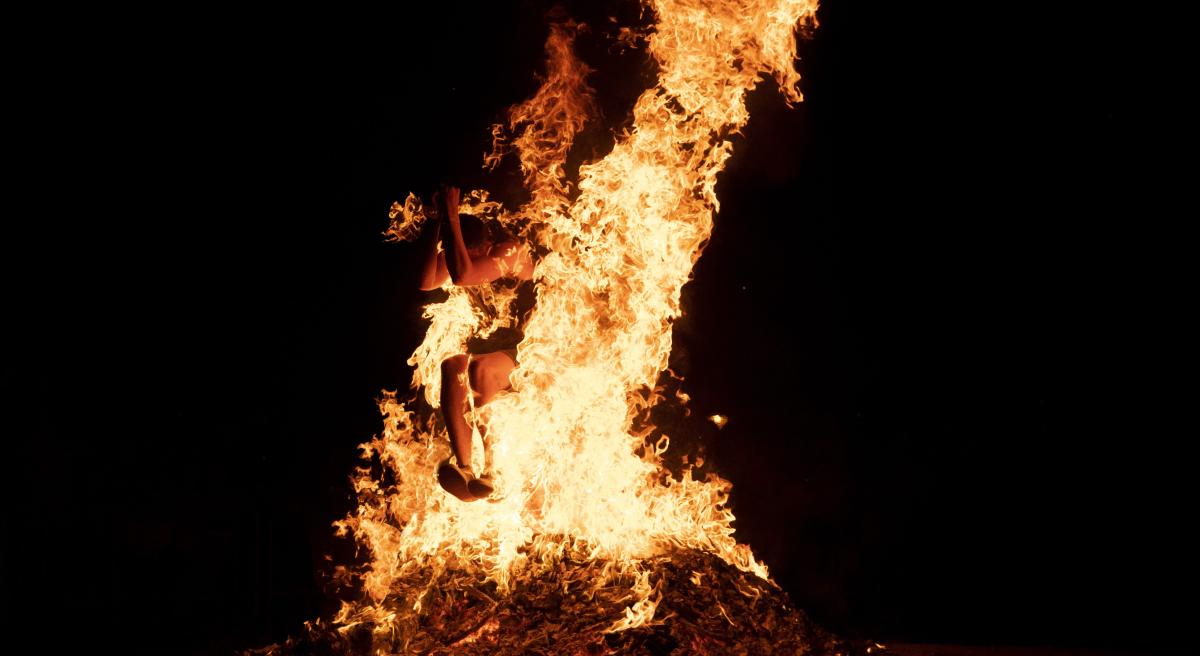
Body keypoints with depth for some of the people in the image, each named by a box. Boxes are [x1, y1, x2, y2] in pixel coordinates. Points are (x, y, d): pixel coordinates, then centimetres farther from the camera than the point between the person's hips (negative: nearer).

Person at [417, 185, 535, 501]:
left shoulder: (511, 251, -22)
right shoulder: (465, 250, 0)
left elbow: (463, 276, -38)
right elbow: (427, 282, -13)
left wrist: (451, 217, -34)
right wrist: (436, 225, -19)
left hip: (522, 355, -6)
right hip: (484, 348, 7)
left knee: (479, 370, -37)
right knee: (451, 368, -27)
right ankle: (464, 468, -32)